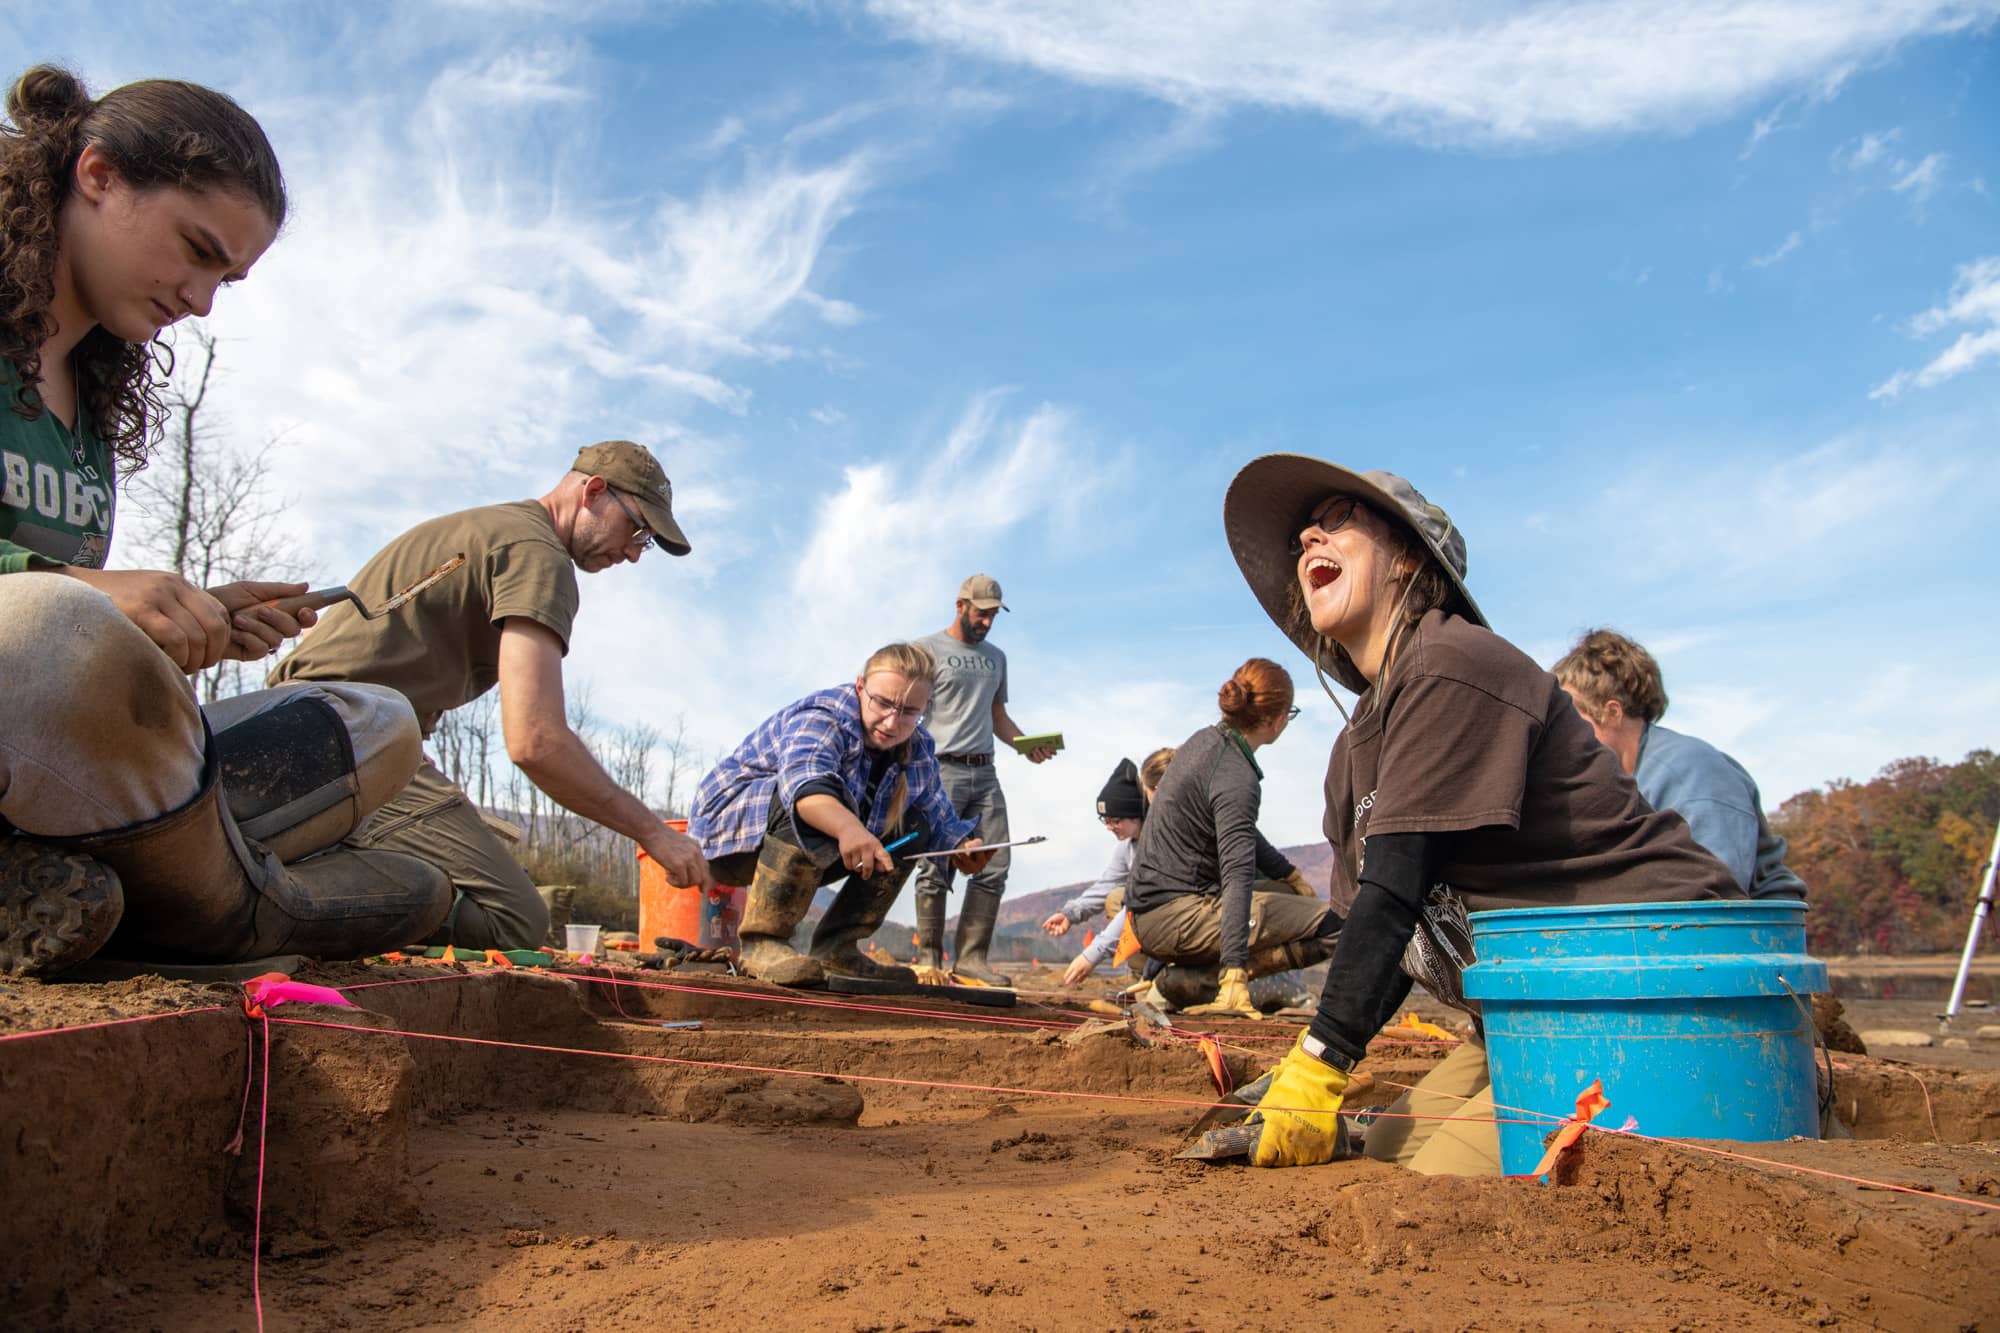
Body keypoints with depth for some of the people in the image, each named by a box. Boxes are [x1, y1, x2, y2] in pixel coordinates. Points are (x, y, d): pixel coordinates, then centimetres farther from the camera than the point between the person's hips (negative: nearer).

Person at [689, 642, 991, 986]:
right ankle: (763, 942, -32)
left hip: (813, 852, 8)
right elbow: (803, 781, -48)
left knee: (914, 826, 1)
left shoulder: (917, 752, -2)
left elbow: (940, 816, 4)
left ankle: (836, 947, -4)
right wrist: (848, 827, -67)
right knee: (818, 802, -36)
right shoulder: (822, 719, -27)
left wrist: (962, 848, -19)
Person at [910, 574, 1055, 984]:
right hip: (942, 770, -6)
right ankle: (928, 957, 3)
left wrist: (1027, 745, 6)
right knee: (936, 868, -5)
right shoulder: (927, 650, 2)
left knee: (994, 867, 0)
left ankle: (971, 957, 5)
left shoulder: (996, 658, 20)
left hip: (985, 773, 6)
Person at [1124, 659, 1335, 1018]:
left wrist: (1290, 873, 30)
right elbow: (1237, 874, -29)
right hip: (1175, 916, -10)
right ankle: (1194, 981, -14)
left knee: (1283, 892, 26)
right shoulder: (1237, 777, -19)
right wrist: (1235, 974, -34)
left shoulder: (1206, 740, 9)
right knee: (1334, 925, -12)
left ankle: (1192, 975, 6)